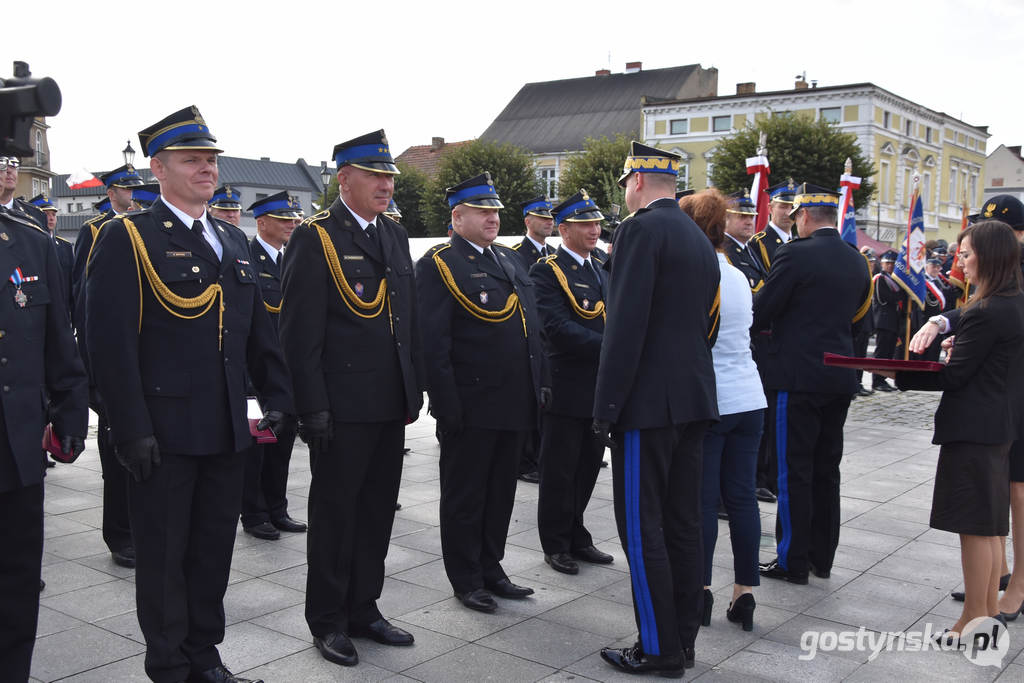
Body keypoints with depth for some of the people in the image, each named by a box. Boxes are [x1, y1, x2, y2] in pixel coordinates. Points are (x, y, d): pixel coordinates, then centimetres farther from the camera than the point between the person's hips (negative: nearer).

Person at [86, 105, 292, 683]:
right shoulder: (127, 238, -8)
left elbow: (259, 328, 15)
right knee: (164, 555, 8)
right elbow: (112, 340, -13)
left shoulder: (233, 240, 12)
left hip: (227, 431, 6)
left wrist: (278, 397, 7)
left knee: (215, 548, 15)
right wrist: (132, 429, -17)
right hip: (164, 433, -6)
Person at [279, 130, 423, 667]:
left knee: (377, 511, 15)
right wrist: (313, 408, -16)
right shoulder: (315, 238, -9)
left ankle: (363, 609, 30)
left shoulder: (395, 235, 13)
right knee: (334, 512, 6)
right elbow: (301, 331, -13)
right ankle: (327, 621, 20)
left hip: (391, 404, 7)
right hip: (342, 407, -7)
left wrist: (414, 390, 13)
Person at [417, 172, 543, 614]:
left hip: (514, 406, 7)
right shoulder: (438, 265, -9)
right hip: (470, 407, -7)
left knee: (501, 492, 17)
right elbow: (433, 342, -14)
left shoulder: (511, 260, 15)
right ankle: (466, 580, 20)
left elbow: (532, 326, 18)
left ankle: (491, 569, 31)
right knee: (465, 496, 7)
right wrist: (446, 405, -18)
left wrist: (539, 385, 13)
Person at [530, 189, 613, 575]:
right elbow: (558, 328, -21)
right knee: (559, 471, 5)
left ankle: (576, 538, 29)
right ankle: (556, 544, 18)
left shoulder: (602, 269, 14)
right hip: (566, 388, -7)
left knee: (588, 467, 15)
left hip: (600, 386, 7)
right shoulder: (547, 272, -10)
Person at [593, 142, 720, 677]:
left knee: (641, 526, -1)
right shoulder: (700, 239, 16)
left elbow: (625, 325, -18)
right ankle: (684, 639, 22)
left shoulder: (641, 229, -11)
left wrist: (606, 406, -15)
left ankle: (659, 648, 6)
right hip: (695, 397, 9)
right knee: (683, 522, 13)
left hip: (648, 401, -9)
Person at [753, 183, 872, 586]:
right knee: (826, 470, 14)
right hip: (840, 378, 7)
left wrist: (771, 326, 10)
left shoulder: (795, 254, -13)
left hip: (796, 375, -7)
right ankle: (822, 557, 23)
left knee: (794, 472, 0)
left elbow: (760, 314, -11)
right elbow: (857, 319, 17)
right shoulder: (857, 261, 9)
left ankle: (793, 562, 7)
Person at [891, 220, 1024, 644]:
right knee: (989, 523, 17)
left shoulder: (985, 313, -20)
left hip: (972, 428, -10)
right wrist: (960, 347, 9)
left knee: (975, 525, -1)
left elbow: (953, 376, -17)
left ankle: (975, 618, 9)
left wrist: (898, 375, -13)